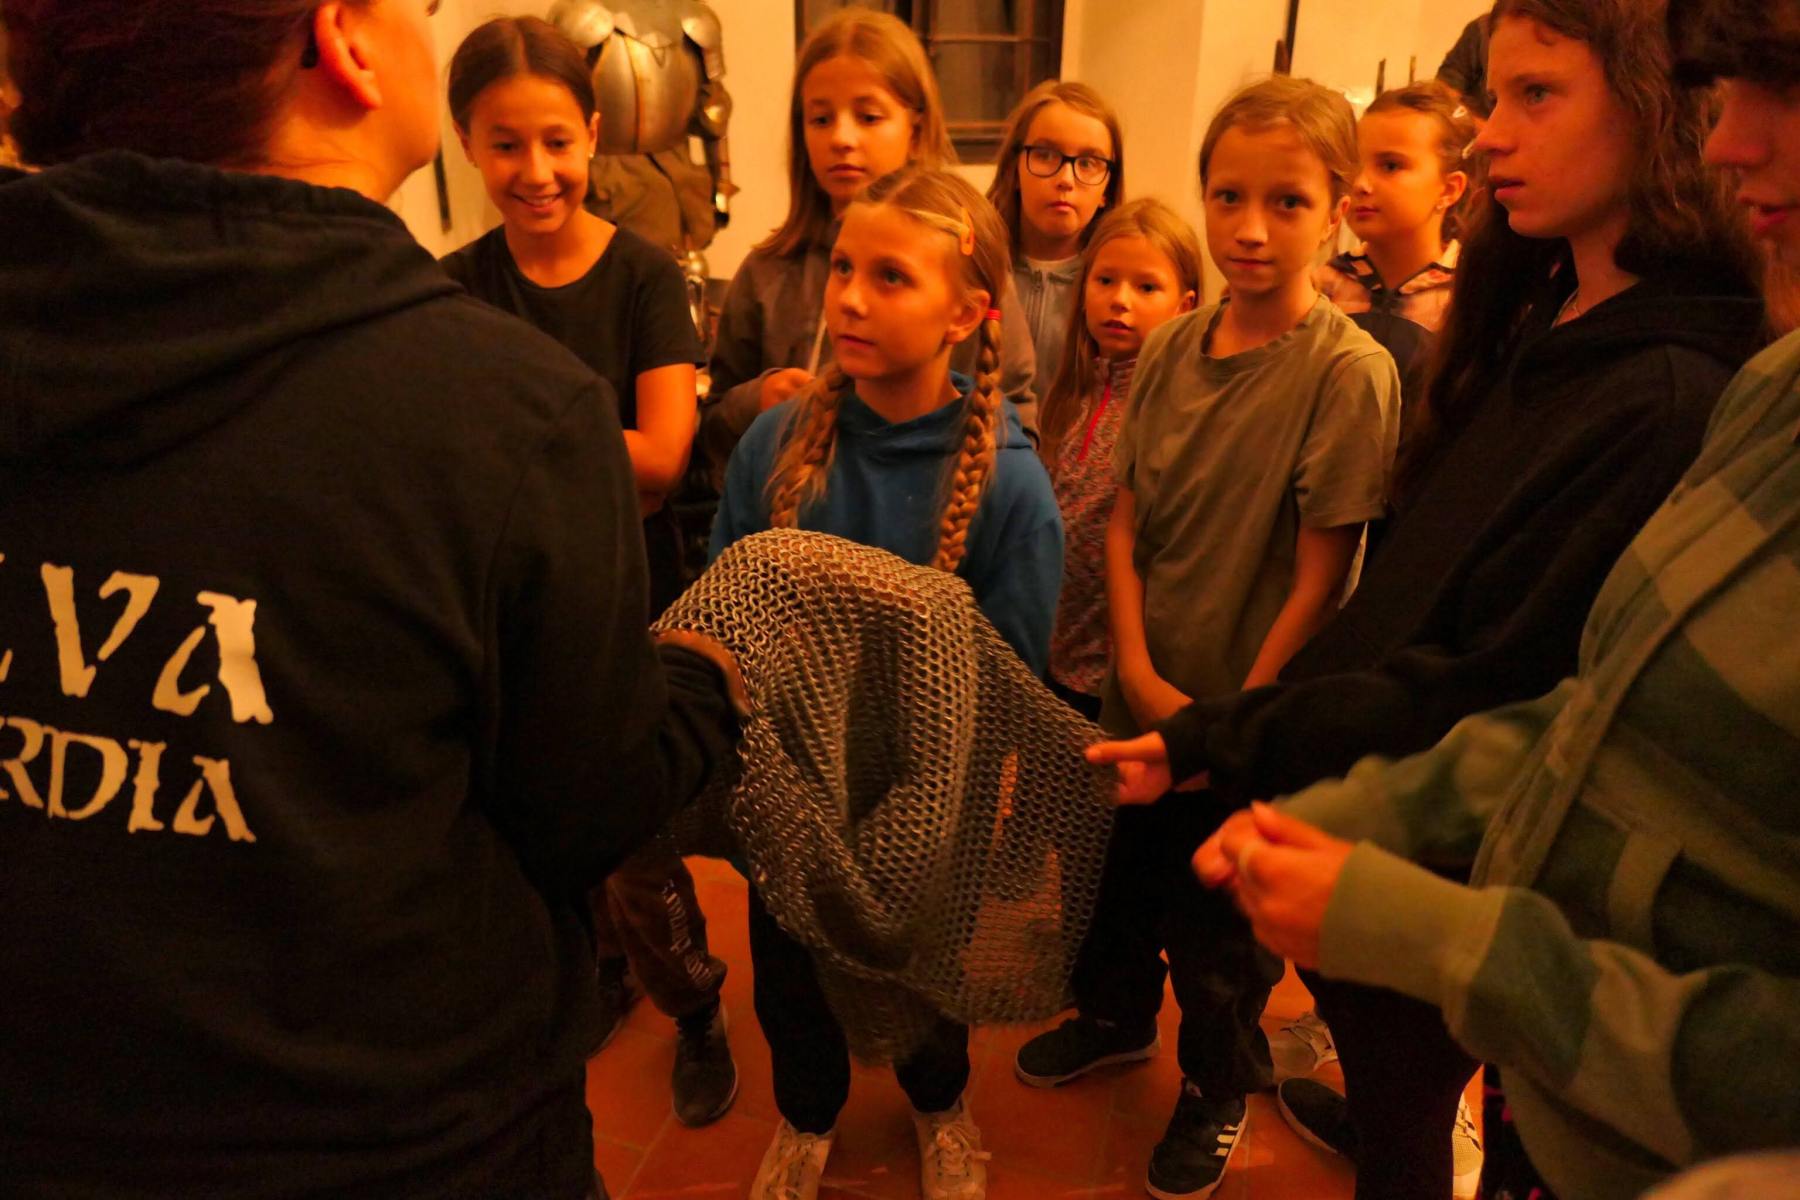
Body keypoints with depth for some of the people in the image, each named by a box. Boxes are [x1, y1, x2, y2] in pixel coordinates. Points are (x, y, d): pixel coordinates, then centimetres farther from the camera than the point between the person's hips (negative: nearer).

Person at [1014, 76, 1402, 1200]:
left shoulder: (1350, 372, -18)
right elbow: (1125, 520, 0)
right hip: (1141, 699, 5)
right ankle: (1116, 1015, 53)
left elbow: (1321, 577, -17)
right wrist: (1139, 669, -10)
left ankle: (1218, 1091, 42)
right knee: (1119, 876, 24)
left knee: (1219, 930, 15)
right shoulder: (1170, 349, -3)